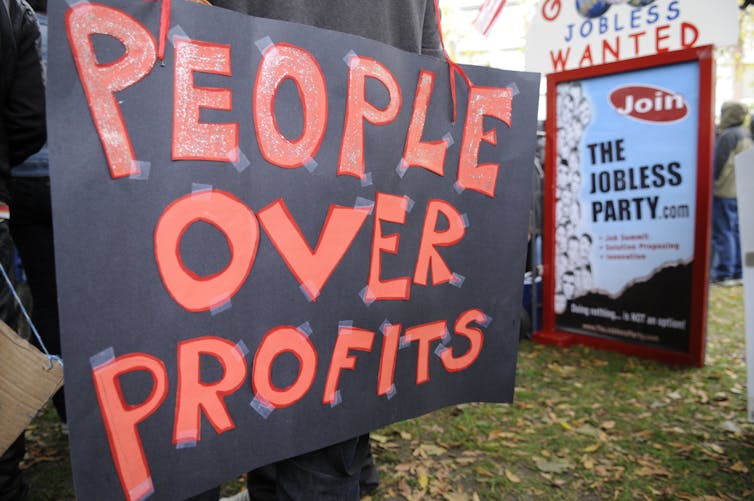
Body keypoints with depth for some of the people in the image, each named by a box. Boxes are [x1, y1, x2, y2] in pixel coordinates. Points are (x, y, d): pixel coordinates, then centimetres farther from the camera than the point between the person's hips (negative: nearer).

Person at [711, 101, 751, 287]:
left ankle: (723, 274, -3)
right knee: (736, 231, 11)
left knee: (722, 233, -5)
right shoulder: (746, 134, 13)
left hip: (725, 191, -9)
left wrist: (714, 182, -2)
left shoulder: (727, 136, -14)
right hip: (741, 192, 9)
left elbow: (719, 164, -14)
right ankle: (738, 272, 15)